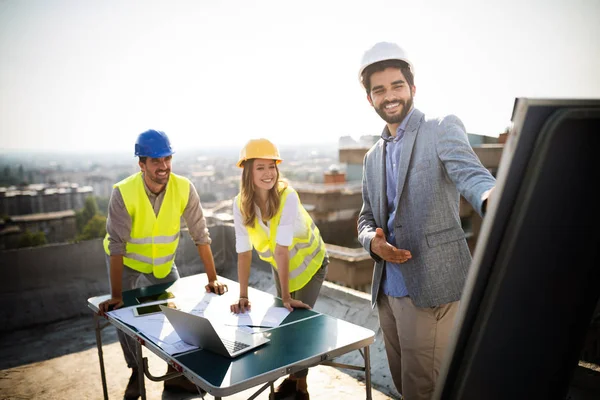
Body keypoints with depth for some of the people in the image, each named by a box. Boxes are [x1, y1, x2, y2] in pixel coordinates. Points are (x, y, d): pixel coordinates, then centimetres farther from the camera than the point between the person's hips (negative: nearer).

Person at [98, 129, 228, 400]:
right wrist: (116, 295, -29)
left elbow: (200, 235, -20)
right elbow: (116, 246, -29)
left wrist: (212, 279, -20)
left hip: (163, 262, 2)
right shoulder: (124, 192, -31)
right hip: (126, 262, -2)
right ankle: (136, 372, 23)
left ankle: (176, 372, 20)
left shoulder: (184, 188, -25)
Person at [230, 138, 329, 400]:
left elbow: (282, 248, -35)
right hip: (279, 266, 4)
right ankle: (292, 376, 36)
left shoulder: (287, 196, -32)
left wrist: (286, 296, -32)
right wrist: (243, 296, -24)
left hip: (309, 262, -4)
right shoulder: (240, 204, -20)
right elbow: (243, 252, -20)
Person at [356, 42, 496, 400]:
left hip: (432, 287, -6)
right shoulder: (373, 157, 14)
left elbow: (471, 175, -22)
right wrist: (372, 241, -7)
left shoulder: (443, 129, -4)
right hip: (388, 289, 6)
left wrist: (492, 200, -46)